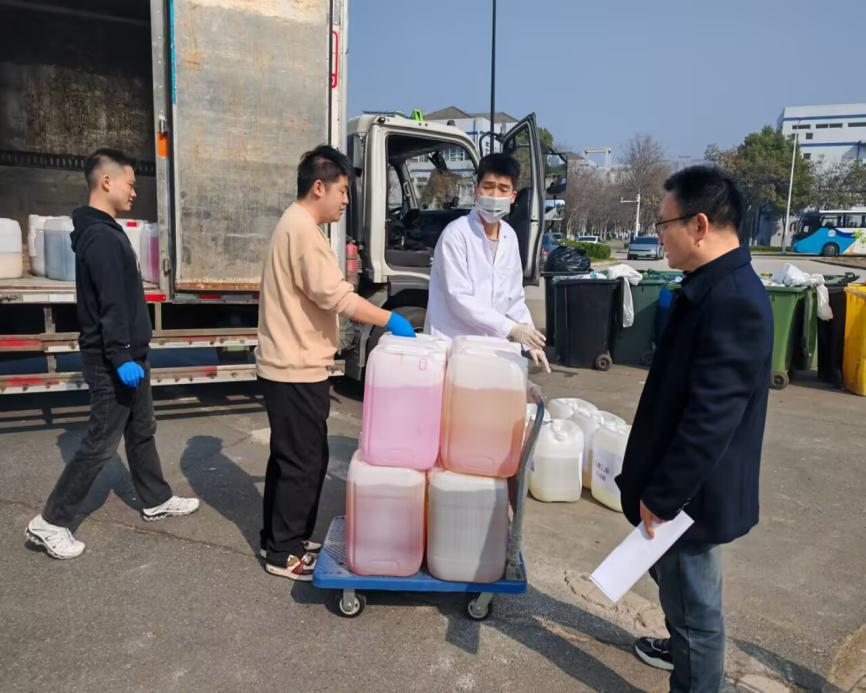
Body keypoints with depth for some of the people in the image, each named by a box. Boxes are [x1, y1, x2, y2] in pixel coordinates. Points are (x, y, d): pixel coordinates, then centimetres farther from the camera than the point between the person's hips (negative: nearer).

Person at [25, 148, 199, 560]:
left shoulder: (102, 231, 14)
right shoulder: (101, 237, -19)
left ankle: (157, 501, 32)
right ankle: (50, 523, 11)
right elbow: (111, 305, -25)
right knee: (101, 443, -1)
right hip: (112, 362, -10)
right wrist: (120, 357, -25)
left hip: (127, 354, 10)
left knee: (141, 432, 18)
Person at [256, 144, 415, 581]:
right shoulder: (303, 230, -18)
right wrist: (389, 320, -19)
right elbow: (334, 296, -25)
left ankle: (278, 539, 31)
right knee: (305, 462, 0)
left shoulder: (295, 224, 16)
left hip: (289, 365, 11)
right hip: (297, 369, -11)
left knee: (289, 457, 18)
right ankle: (285, 553, 13)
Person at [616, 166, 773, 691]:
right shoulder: (717, 286, 5)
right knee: (675, 580, 28)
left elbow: (711, 418, -28)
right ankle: (683, 647, 51)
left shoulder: (734, 301, -27)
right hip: (682, 484, 10)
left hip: (692, 492, -10)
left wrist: (662, 496, -20)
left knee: (693, 598, 10)